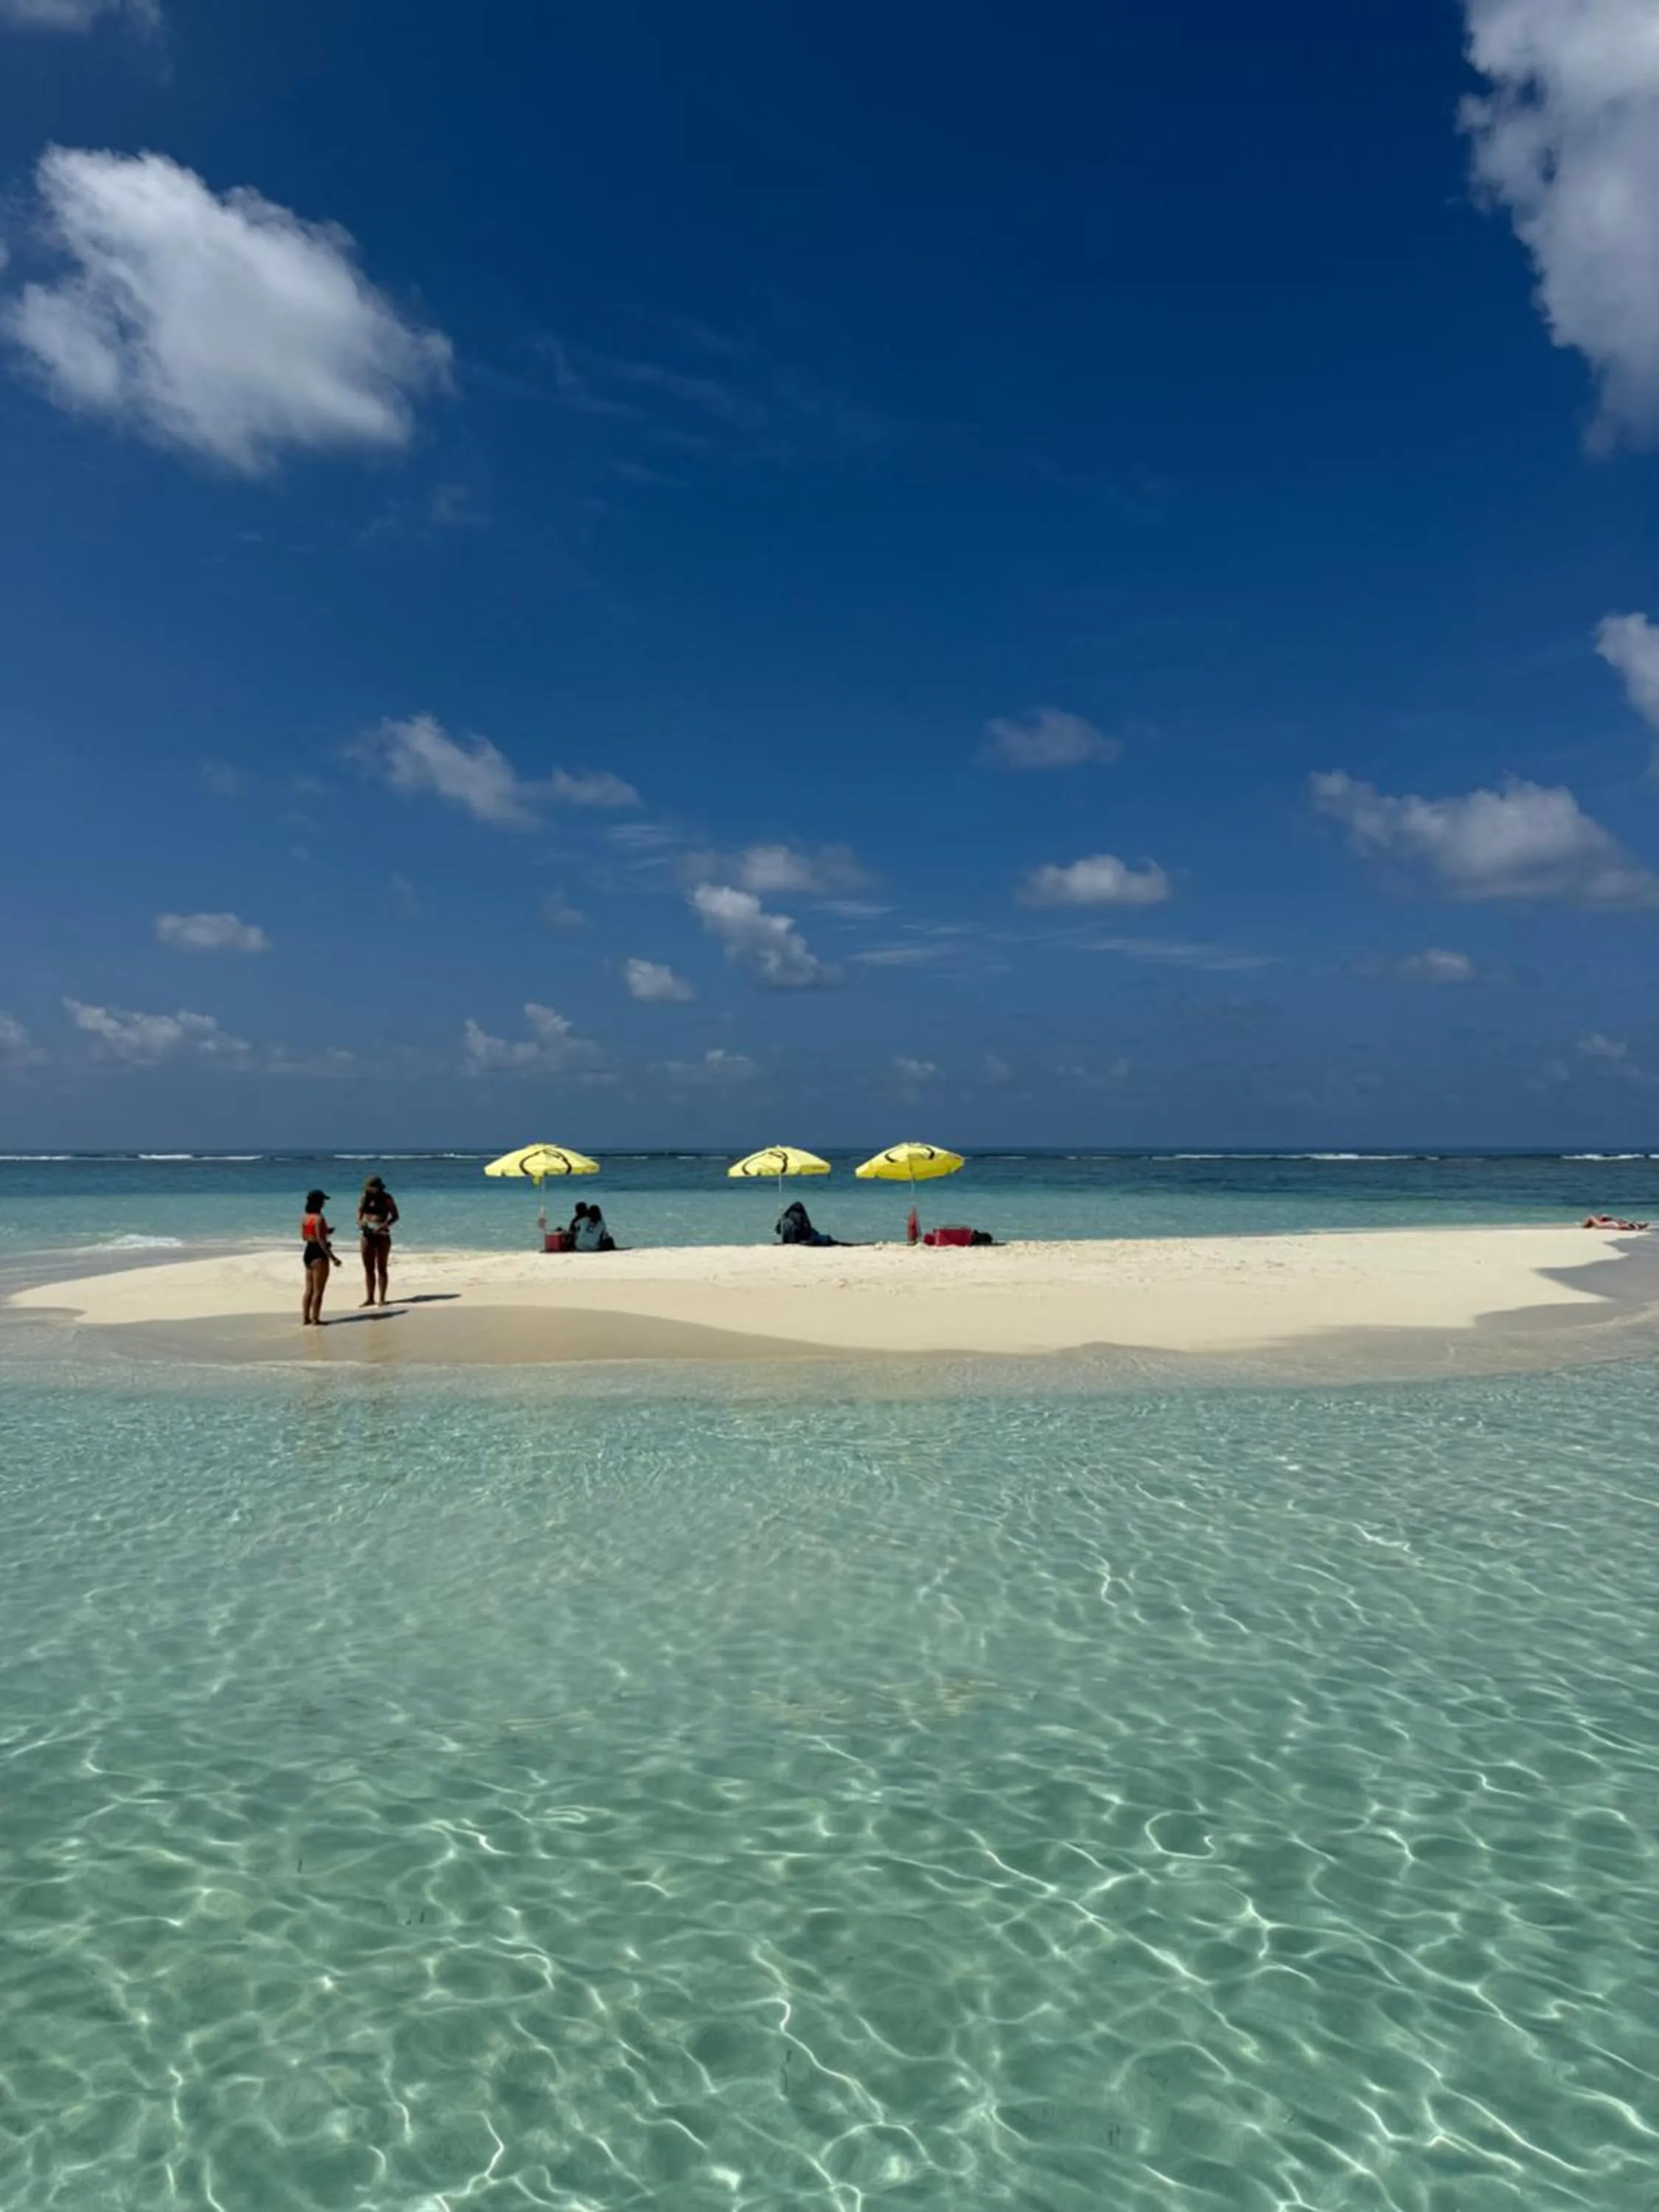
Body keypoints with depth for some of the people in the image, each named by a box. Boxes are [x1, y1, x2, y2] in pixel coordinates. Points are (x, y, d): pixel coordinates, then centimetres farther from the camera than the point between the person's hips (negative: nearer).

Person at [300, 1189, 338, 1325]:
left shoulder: (304, 1217, 6)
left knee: (309, 1289, 16)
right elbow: (321, 1241, -20)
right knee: (318, 1291, 1)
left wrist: (325, 1232, 19)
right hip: (318, 1254, -8)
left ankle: (305, 1319, 19)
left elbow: (304, 1237, 13)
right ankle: (315, 1320, 4)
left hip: (308, 1252, 8)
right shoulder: (318, 1218, -18)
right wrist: (332, 1258, -17)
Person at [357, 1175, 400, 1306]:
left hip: (382, 1235, -3)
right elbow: (359, 1216, 3)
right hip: (367, 1234, 4)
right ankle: (370, 1298, 10)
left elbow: (395, 1216, -4)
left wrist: (385, 1225, -21)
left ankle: (382, 1298, 2)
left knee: (381, 1268, 0)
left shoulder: (387, 1198, -3)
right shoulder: (364, 1199, 6)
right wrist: (360, 1223, -20)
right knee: (368, 1268, 5)